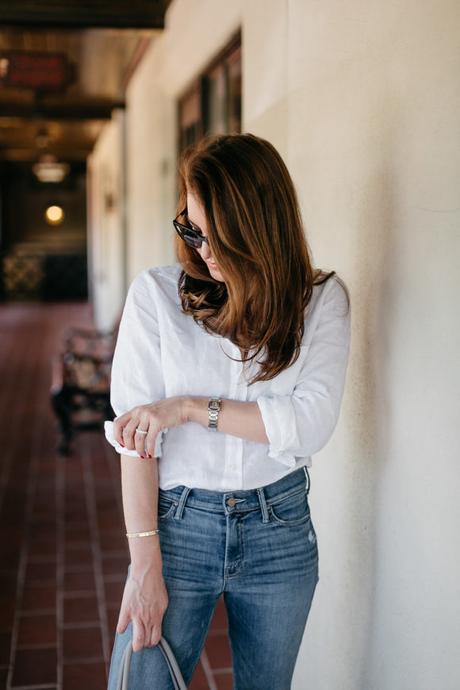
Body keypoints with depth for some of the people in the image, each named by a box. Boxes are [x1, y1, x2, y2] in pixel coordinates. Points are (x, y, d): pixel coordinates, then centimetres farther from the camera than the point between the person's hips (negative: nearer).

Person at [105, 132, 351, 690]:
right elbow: (135, 434, -10)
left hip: (281, 533, 2)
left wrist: (191, 407, -17)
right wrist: (145, 565, -12)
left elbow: (313, 424, -14)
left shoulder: (322, 299, -3)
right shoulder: (156, 294, -7)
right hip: (178, 524, -1)